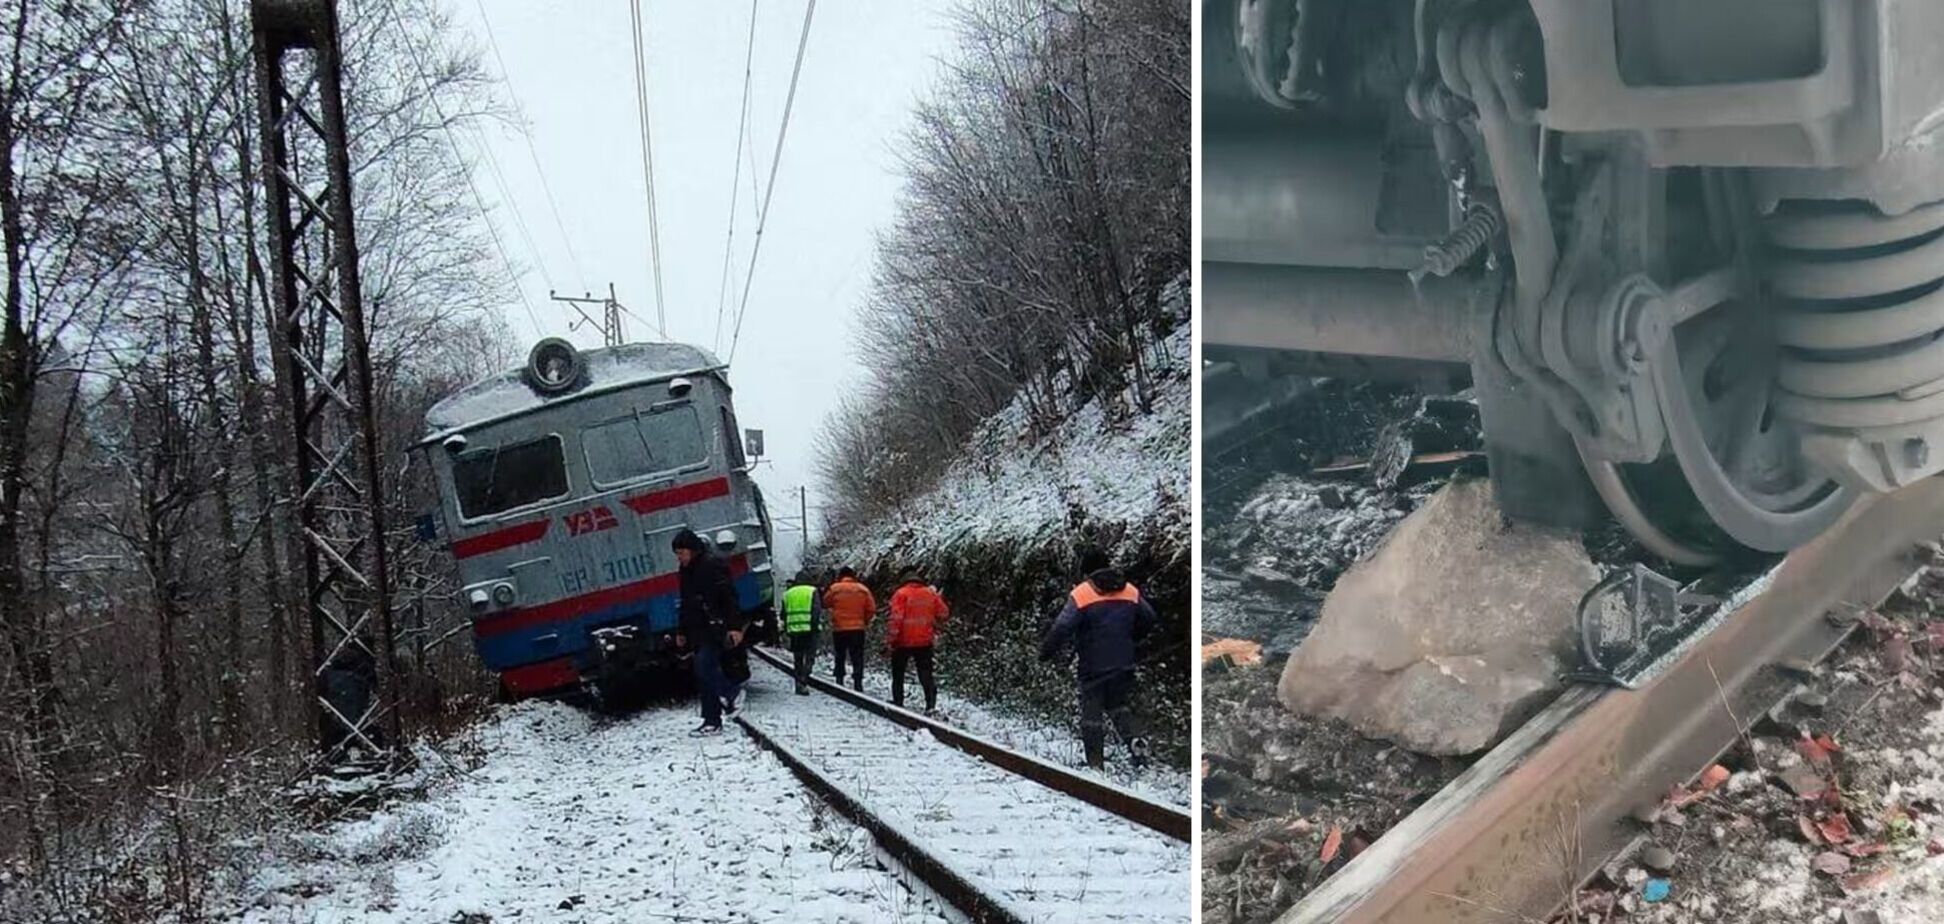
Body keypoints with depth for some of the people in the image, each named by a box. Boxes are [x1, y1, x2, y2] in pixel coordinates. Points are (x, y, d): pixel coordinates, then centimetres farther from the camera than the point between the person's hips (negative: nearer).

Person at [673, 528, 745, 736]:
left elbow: (729, 597, -16)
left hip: (715, 628, -9)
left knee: (705, 666, -22)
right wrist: (682, 632, 25)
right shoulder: (686, 571, 17)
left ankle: (730, 700, -5)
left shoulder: (713, 564, -10)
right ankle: (712, 722, 7)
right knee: (704, 673, 5)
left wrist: (735, 626, -22)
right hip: (698, 631, 9)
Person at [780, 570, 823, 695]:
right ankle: (803, 682, -22)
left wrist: (786, 628, 21)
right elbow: (817, 610, -8)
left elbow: (783, 614, 15)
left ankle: (799, 685, 14)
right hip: (809, 629, -4)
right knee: (809, 657, -5)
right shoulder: (812, 591, 1)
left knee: (798, 659, 13)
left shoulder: (787, 593, 15)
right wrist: (818, 624, -4)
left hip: (793, 629, 4)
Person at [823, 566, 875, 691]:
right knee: (857, 658, 2)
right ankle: (858, 683, -6)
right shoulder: (863, 589, -1)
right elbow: (872, 609, 0)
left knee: (839, 657, 13)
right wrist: (865, 621, 13)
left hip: (839, 629, 0)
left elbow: (825, 604, 6)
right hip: (858, 629, 0)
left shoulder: (834, 588, -5)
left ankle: (839, 681, 12)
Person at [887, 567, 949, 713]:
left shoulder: (901, 594, -11)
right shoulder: (930, 593, 3)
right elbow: (944, 613, 10)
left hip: (904, 642, -3)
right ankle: (931, 704, -6)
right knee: (926, 673, 6)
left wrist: (891, 638, -14)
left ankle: (898, 702, 17)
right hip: (925, 641, 3)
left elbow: (896, 618, -18)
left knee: (898, 674, 13)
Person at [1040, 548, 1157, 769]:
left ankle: (1095, 764, 5)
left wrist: (1046, 651, -4)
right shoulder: (1130, 592, 3)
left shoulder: (1081, 595, -12)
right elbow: (1150, 620, 12)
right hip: (1124, 665, 4)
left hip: (1093, 666, -4)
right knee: (1119, 706, 22)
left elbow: (1062, 628, -18)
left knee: (1092, 714, 7)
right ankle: (1135, 738, -3)